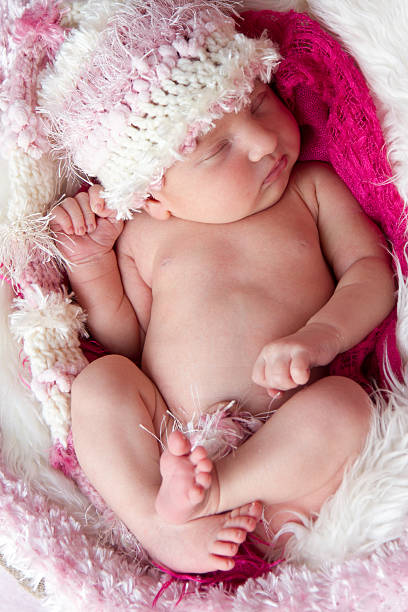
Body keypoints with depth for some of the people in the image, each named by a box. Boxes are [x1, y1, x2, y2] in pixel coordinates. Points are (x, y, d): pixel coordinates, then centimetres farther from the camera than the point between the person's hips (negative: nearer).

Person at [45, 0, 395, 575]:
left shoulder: (311, 188, 8)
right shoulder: (143, 234, 7)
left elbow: (372, 269, 2)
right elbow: (126, 345, 11)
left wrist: (321, 335, -18)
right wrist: (91, 266, -3)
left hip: (286, 442, -1)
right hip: (165, 444, 1)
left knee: (345, 401, -29)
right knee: (98, 381, -21)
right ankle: (164, 528, -21)